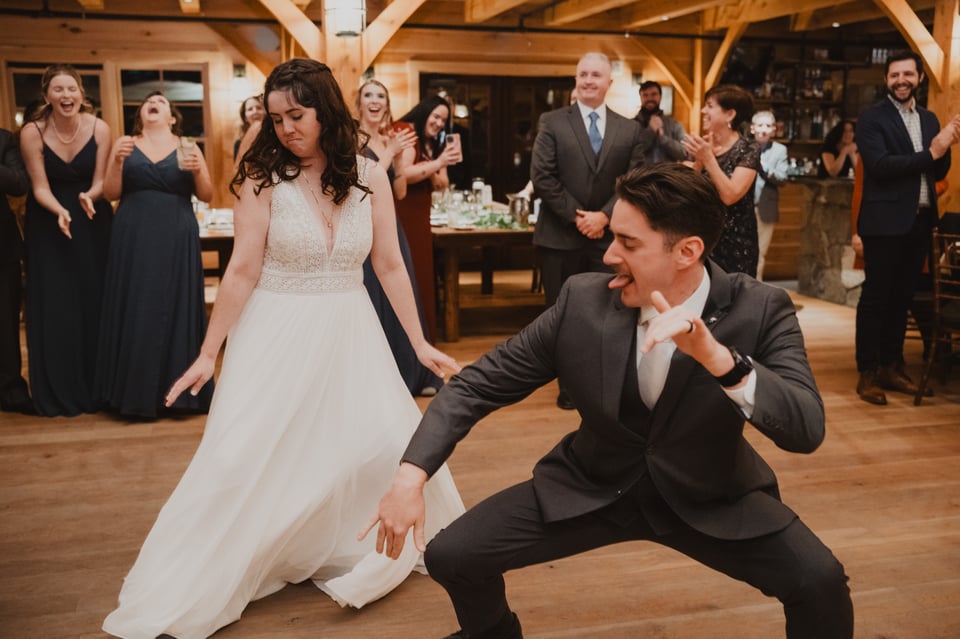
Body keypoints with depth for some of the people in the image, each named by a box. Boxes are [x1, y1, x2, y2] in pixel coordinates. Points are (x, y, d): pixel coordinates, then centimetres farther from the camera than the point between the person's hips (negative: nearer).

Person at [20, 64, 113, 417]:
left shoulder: (100, 129, -11)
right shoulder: (32, 132, -13)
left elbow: (101, 181, -7)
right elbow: (40, 188, -10)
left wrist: (89, 197, -29)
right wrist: (60, 211, -29)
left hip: (93, 220, 1)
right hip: (47, 222, -1)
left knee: (95, 301, 2)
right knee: (54, 306, 1)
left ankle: (95, 386, 14)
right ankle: (58, 392, 13)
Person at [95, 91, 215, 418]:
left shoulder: (187, 147, 9)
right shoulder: (124, 143, 10)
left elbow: (207, 196, 5)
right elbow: (111, 193, 4)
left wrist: (198, 171, -13)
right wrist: (117, 161, -11)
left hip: (177, 239, 0)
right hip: (134, 239, 1)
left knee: (176, 308, -1)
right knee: (135, 311, 0)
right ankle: (136, 392, 7)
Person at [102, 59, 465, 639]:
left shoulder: (370, 176, -2)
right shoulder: (263, 177, -9)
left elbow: (390, 266, 3)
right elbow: (243, 271, -8)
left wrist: (420, 342, 4)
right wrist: (208, 353, -8)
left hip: (349, 333, 3)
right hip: (278, 333, -3)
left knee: (390, 444, 0)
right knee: (247, 459, -2)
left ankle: (365, 556, 27)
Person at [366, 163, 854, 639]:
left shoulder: (760, 311, -19)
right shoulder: (582, 301, -16)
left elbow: (807, 430, -30)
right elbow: (479, 384, -10)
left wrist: (717, 356, -46)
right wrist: (409, 476, -21)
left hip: (712, 498, -1)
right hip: (593, 487, 2)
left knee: (821, 584, -22)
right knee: (452, 555, -7)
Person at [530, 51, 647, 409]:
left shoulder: (629, 130, 7)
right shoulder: (552, 122, 0)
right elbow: (542, 176, -7)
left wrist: (604, 215, -11)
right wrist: (576, 216, -11)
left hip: (608, 234, 1)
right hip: (560, 235, -1)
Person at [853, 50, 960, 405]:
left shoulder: (929, 119, 13)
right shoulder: (872, 118, -6)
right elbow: (879, 165, -19)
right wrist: (930, 152, -20)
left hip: (920, 222, 6)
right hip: (886, 221, -6)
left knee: (902, 297, 12)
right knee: (875, 297, -1)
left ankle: (891, 366, 22)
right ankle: (867, 374, 5)